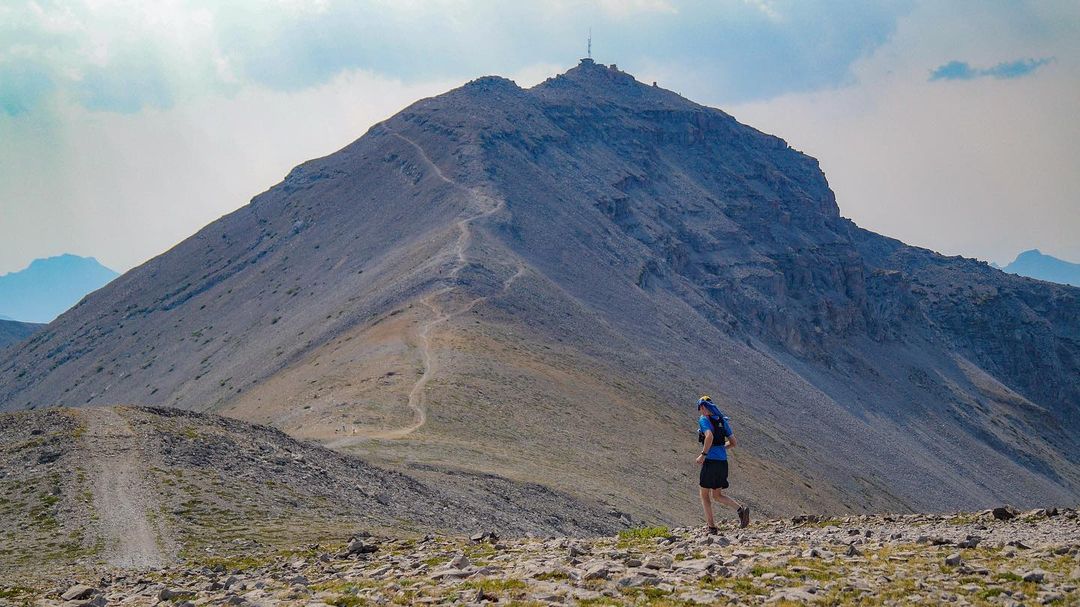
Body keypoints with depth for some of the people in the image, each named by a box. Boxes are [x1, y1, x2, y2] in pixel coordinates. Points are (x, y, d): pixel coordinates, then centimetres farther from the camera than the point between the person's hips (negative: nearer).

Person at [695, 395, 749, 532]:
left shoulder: (704, 420, -7)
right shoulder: (723, 421, 15)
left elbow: (709, 436, -27)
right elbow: (733, 443, 16)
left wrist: (703, 454, -19)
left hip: (711, 461, -7)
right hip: (723, 461, 7)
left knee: (704, 494, 9)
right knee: (717, 495, 15)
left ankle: (711, 526, 6)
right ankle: (741, 509, -8)